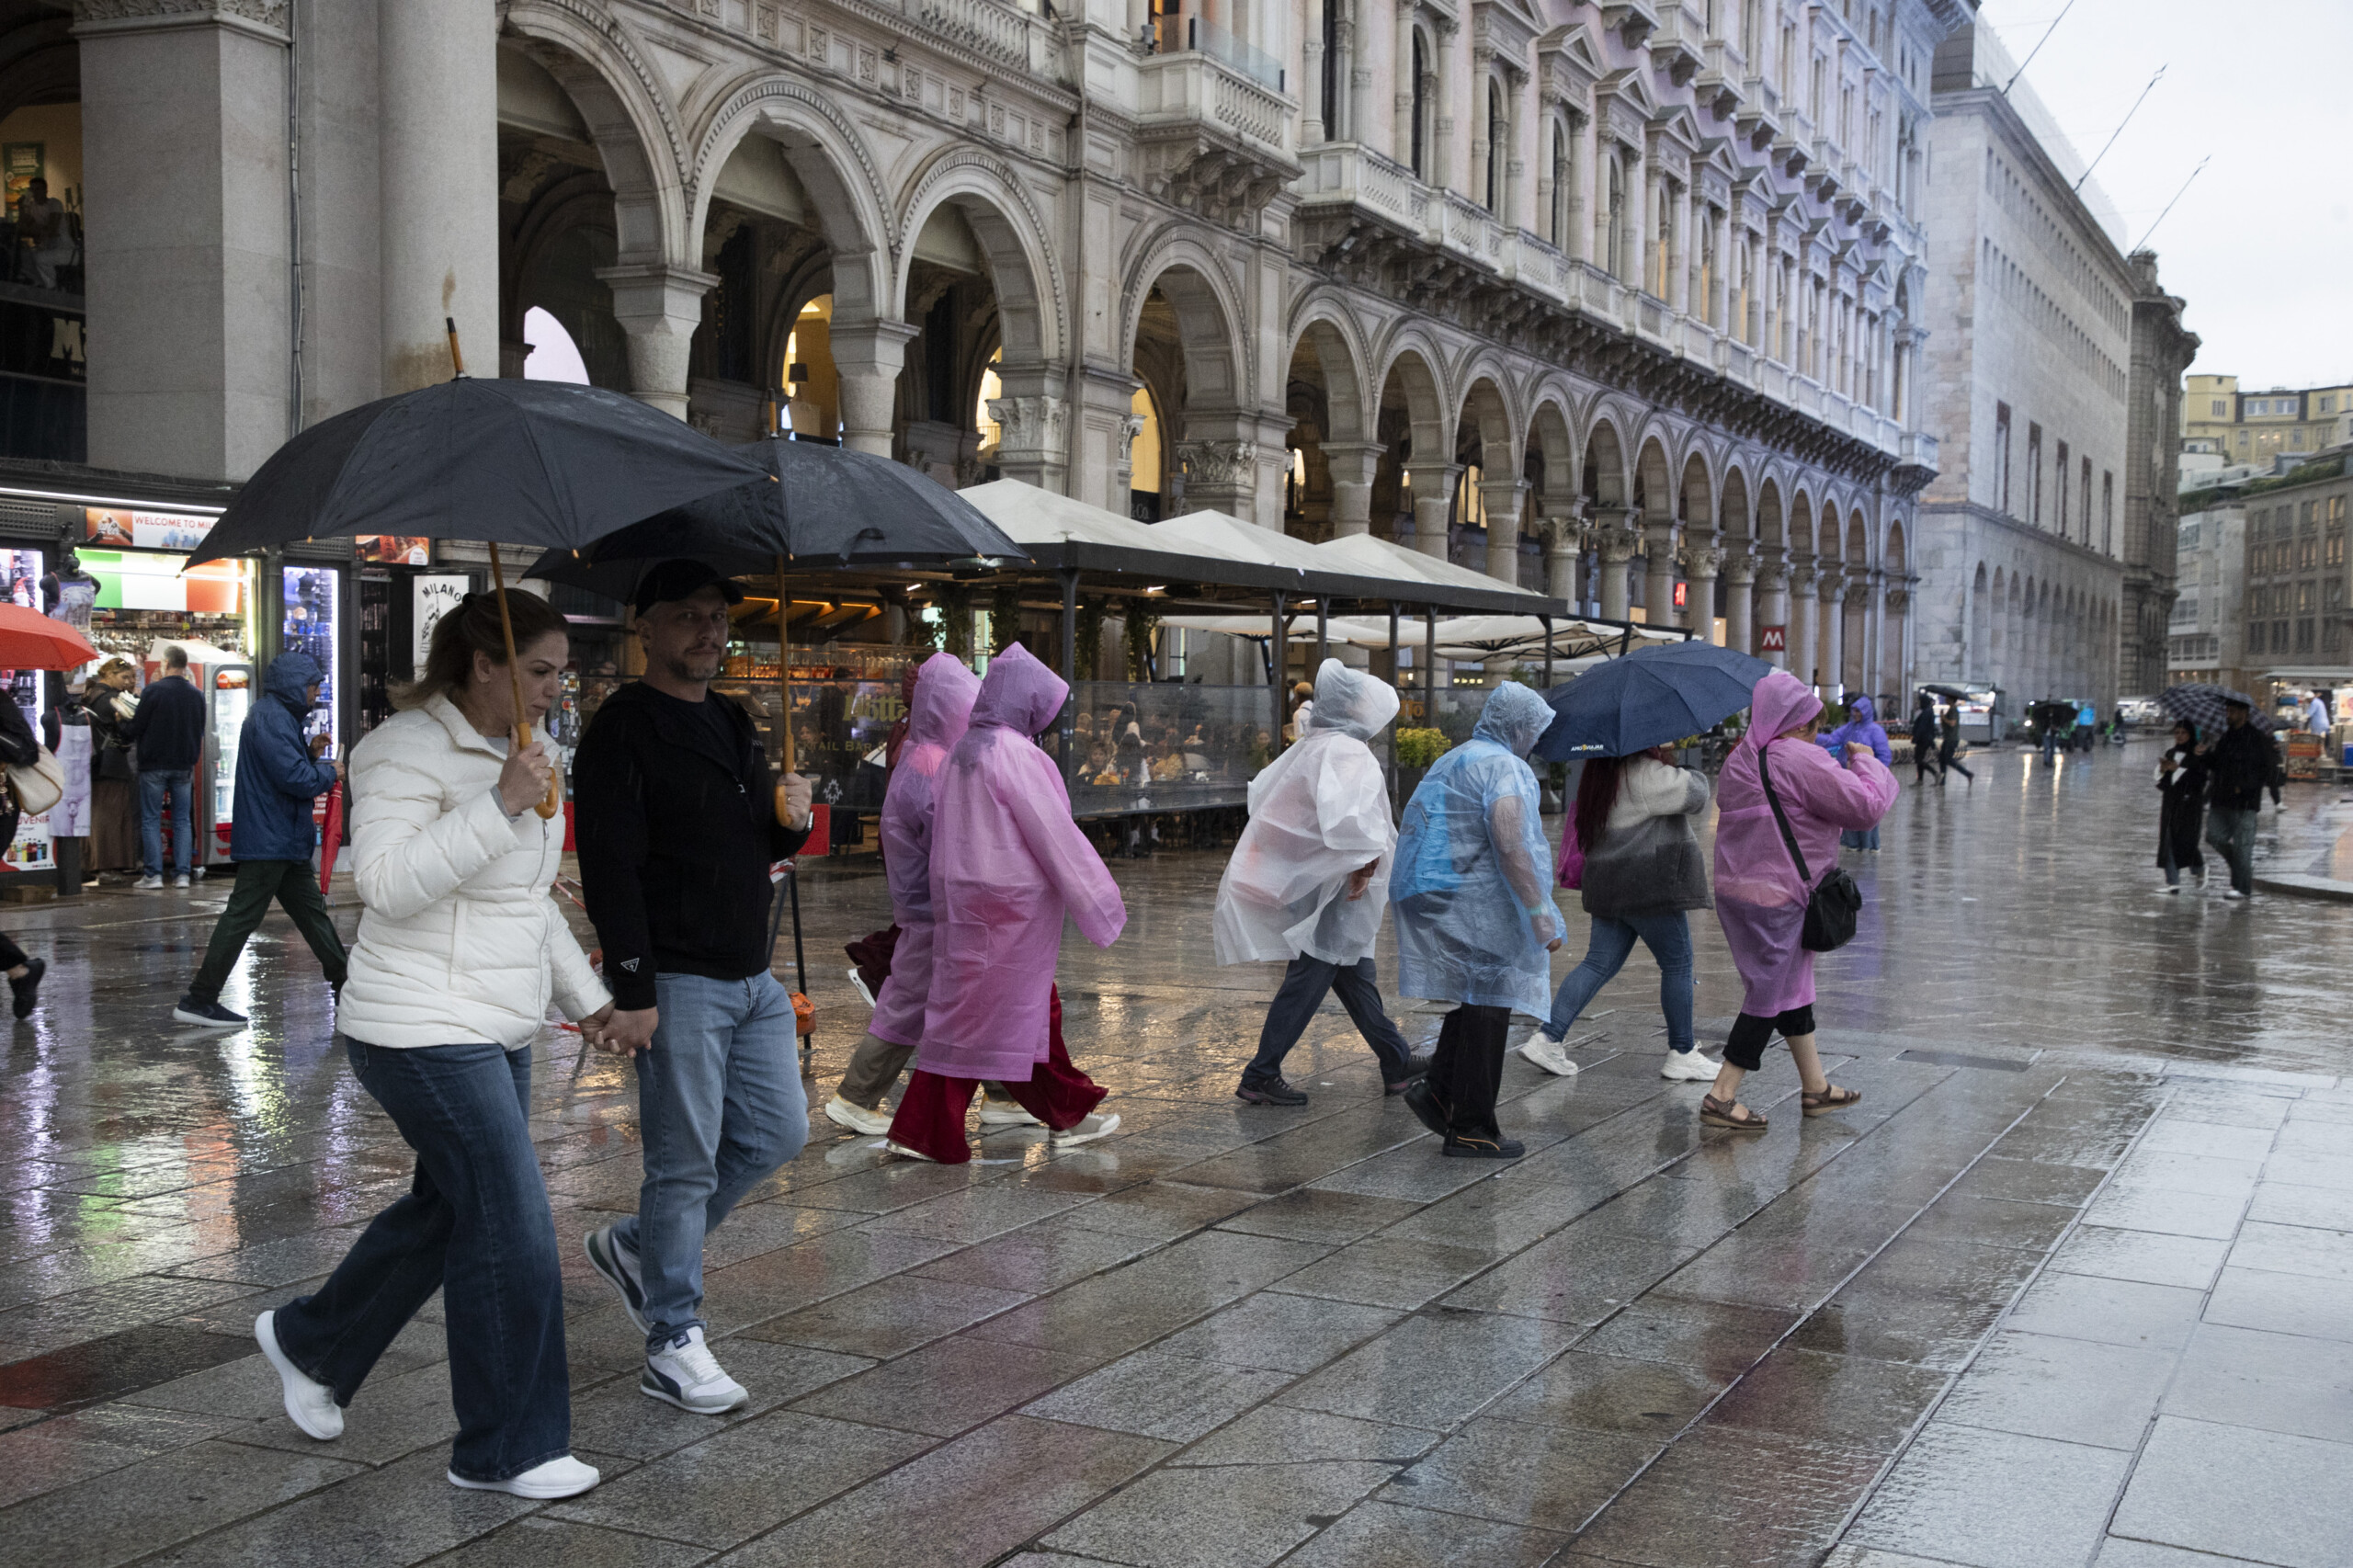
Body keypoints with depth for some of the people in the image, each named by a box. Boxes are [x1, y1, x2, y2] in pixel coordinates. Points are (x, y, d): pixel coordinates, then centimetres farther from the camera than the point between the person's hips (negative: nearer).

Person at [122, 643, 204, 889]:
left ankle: (153, 874, 1)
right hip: (184, 765, 4)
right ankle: (181, 873, 4)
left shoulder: (154, 691, -11)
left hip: (154, 764, -4)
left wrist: (124, 732, 14)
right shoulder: (196, 694, 4)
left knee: (150, 820, 3)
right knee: (183, 820, 8)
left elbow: (136, 727, -7)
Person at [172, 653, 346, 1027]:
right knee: (241, 917, -7)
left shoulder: (280, 716, 16)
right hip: (269, 840, -11)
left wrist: (310, 751, 7)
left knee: (311, 909, 16)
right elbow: (297, 779, -24)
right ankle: (198, 1001, -4)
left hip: (284, 839, 11)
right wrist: (330, 772, -7)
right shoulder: (271, 719, -18)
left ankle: (344, 980, 26)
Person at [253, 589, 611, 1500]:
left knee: (445, 1211, 19)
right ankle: (505, 1452, 5)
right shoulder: (411, 749, -14)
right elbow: (386, 884, -26)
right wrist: (500, 805, -29)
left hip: (497, 1032, 10)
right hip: (427, 1036, -10)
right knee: (512, 1233, -8)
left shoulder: (507, 752, 15)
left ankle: (308, 1342, 42)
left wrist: (582, 993, 23)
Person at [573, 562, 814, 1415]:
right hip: (676, 982, -8)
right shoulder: (623, 730, -11)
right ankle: (674, 1344, 11)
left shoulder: (732, 723, 16)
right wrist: (632, 993, -22)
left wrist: (792, 819, 0)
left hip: (752, 977, 9)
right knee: (686, 1161, -2)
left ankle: (636, 1246, 29)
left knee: (777, 1132, 13)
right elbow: (610, 870, -17)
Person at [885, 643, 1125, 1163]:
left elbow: (938, 821, 15)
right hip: (1011, 901, -8)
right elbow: (1054, 834, -17)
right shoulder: (1016, 754, -17)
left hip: (963, 899, 8)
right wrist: (1100, 903, -11)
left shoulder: (962, 751, 9)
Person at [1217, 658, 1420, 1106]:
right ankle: (1260, 1077, 2)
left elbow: (1261, 790, 21)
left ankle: (1399, 1068, 25)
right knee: (1307, 982, -3)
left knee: (1357, 977, 15)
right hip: (1331, 889, -10)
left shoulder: (1310, 747, 10)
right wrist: (1367, 858, -22)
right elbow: (1345, 817, -36)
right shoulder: (1346, 752, -20)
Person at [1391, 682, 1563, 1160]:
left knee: (1475, 996, 18)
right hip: (1470, 901, -9)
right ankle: (1471, 1129, 3)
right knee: (1486, 1005, -2)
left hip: (1426, 896, 9)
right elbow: (1512, 850, -21)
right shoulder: (1505, 768, -10)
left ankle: (1439, 1090, 10)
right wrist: (1543, 919, -19)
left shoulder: (1450, 761, 20)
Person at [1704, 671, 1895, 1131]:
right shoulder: (1801, 760, -17)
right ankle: (1721, 1098, 1)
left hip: (1737, 888, 10)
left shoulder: (1741, 759, 12)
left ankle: (1815, 1088, 31)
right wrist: (1865, 762, 1)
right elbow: (1866, 806, -17)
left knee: (1792, 987, 20)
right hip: (1775, 899, -10)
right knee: (1767, 997, -1)